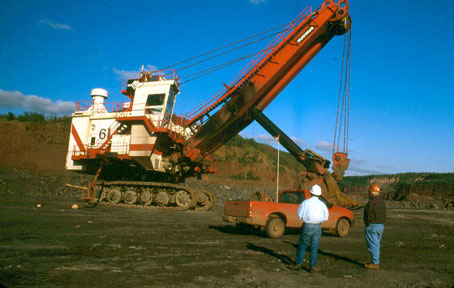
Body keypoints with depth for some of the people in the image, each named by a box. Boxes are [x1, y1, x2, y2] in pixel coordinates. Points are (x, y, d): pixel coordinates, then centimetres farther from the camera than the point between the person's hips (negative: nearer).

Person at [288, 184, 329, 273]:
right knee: (314, 247, 7)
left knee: (302, 245, 10)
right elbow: (326, 217, 1)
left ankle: (298, 264, 17)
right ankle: (312, 266, 9)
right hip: (317, 227, 2)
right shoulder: (322, 204, -3)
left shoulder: (305, 202, -8)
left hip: (307, 226, -2)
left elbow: (299, 215, -7)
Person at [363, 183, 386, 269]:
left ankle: (375, 263, 0)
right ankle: (376, 261, 23)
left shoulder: (371, 202, -19)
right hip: (381, 225, 9)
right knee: (376, 244, 16)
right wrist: (381, 223, 16)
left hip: (372, 226, -9)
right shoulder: (381, 201, 10)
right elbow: (384, 215, 14)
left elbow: (369, 216, -18)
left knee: (373, 245, -3)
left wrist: (368, 225, -8)